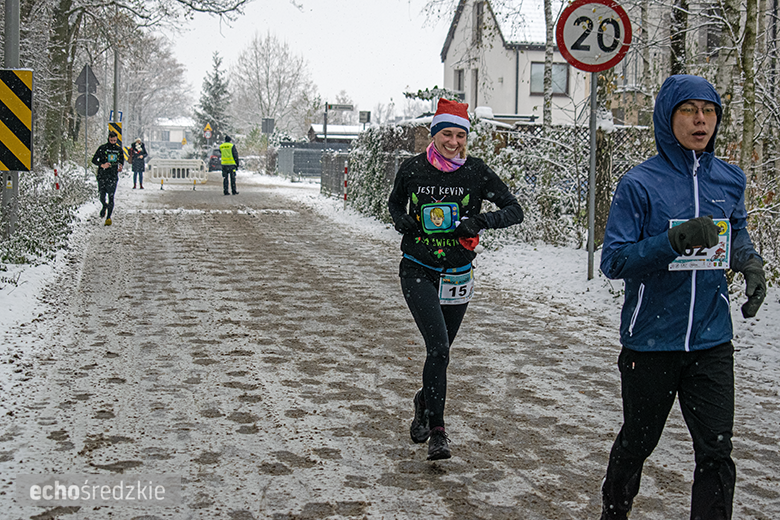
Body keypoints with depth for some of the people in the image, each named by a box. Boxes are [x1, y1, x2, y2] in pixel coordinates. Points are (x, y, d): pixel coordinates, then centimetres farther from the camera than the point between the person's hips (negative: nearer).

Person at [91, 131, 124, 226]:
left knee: (111, 197, -8)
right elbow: (94, 160, 0)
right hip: (102, 175, -1)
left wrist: (120, 165, -3)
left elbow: (122, 159, 21)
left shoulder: (119, 149, 9)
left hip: (113, 176, 1)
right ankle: (104, 206, 36)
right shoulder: (102, 148, -1)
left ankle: (109, 217, -5)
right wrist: (102, 165, -18)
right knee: (102, 196, 1)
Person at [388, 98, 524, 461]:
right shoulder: (413, 169, -4)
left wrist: (480, 221, -23)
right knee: (438, 347, -17)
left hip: (456, 275, 2)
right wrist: (403, 223, -6)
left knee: (440, 350, 14)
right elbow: (394, 203, 15)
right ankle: (437, 431, -11)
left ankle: (424, 402, 43)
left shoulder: (476, 172, -6)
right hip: (418, 271, -2)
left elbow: (515, 211, -6)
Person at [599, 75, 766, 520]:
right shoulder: (640, 184, -11)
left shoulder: (730, 179, 2)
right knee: (637, 442, 15)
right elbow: (613, 260, -14)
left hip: (712, 340, 3)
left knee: (717, 451, 0)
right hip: (651, 340, -3)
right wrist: (673, 241, -28)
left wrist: (751, 262, -1)